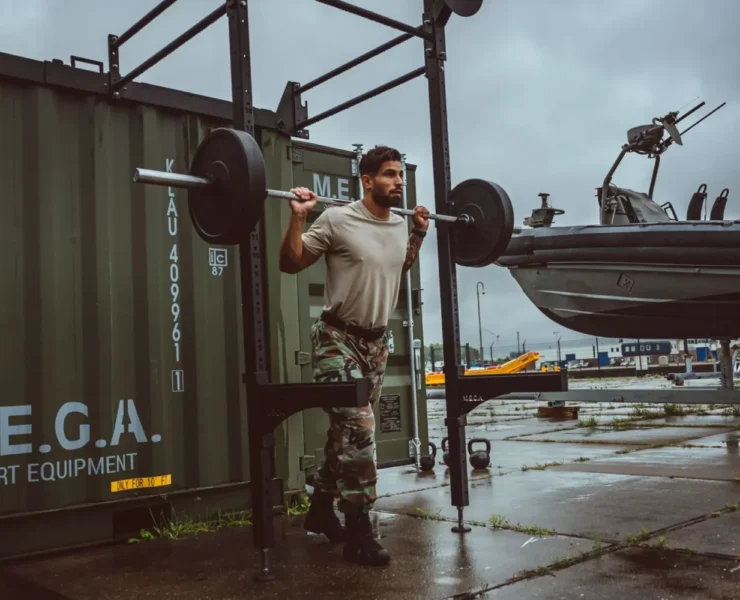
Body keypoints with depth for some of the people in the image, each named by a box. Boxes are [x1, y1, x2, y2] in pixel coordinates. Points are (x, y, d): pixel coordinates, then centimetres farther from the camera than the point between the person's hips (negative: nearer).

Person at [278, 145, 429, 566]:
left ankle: (321, 509, 32)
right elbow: (290, 263, -10)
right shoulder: (337, 220, -15)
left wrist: (420, 233, 17)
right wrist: (298, 217, -22)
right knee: (358, 429, -15)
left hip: (376, 340, 7)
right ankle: (359, 530, -4)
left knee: (347, 431, 15)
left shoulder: (400, 226, 5)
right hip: (339, 339, -7)